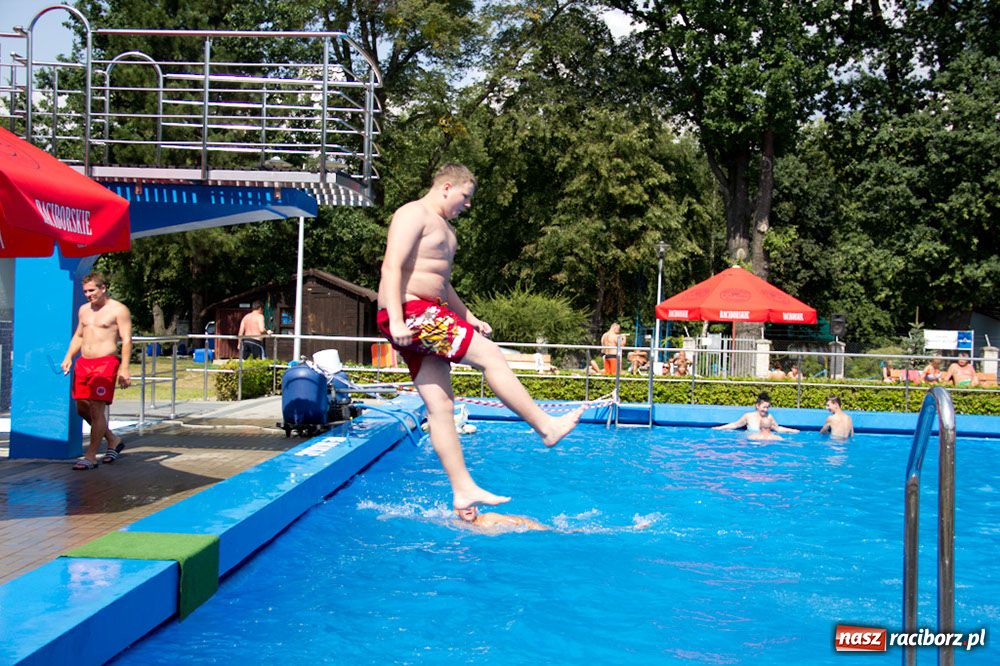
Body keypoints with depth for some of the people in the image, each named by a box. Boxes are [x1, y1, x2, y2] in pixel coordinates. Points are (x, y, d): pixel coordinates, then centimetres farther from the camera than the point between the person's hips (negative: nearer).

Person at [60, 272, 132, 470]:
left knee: (97, 410, -10)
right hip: (83, 363, 7)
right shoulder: (84, 309, 17)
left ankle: (90, 457, -5)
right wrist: (69, 357, 10)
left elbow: (126, 340, -8)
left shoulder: (118, 310, -3)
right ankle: (113, 440, 27)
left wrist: (124, 369, -17)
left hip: (106, 363, -7)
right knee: (82, 409, 9)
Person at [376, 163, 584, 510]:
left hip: (429, 317, 10)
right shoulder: (414, 214, -7)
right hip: (410, 313, -10)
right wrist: (396, 321, -26)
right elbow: (392, 267, -18)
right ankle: (546, 426, -4)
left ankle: (463, 490, 4)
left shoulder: (443, 226, 26)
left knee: (441, 407, 5)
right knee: (490, 355, -12)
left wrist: (468, 317, 26)